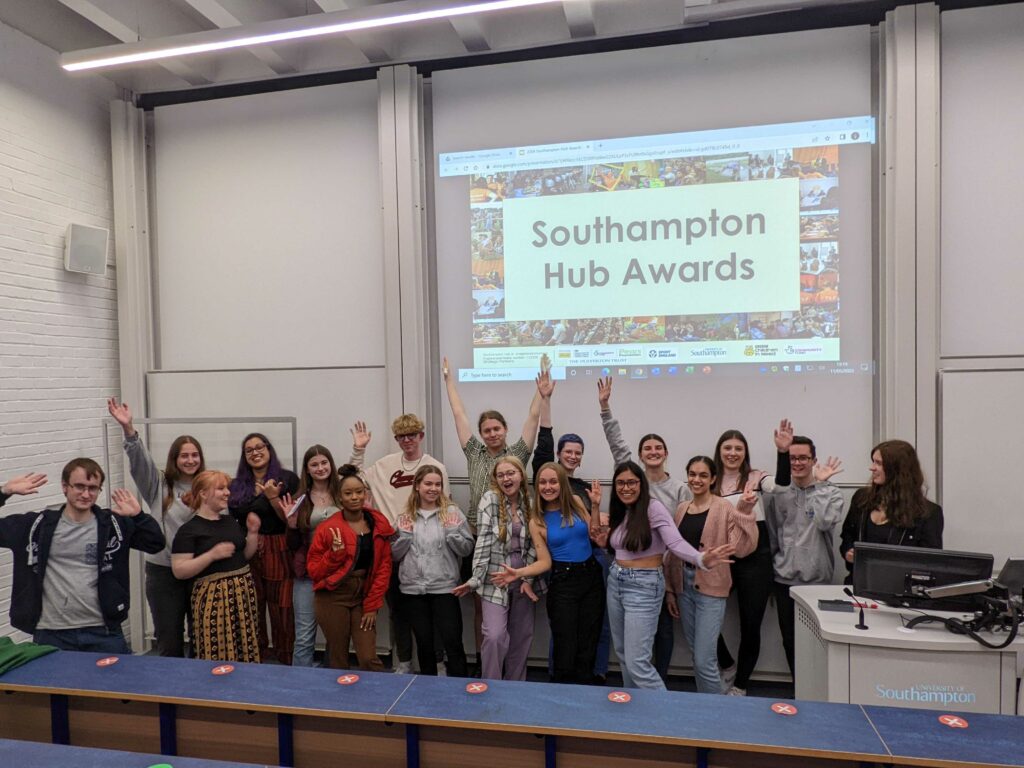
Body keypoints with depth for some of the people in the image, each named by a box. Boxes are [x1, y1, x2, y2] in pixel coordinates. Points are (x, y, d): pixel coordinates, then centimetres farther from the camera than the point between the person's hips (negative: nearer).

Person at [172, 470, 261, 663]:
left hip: (242, 592, 6)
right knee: (217, 659, -2)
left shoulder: (230, 522, 12)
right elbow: (179, 571, -13)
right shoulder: (189, 529, -8)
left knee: (245, 652, 9)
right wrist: (212, 555, -22)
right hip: (213, 597, -6)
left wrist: (252, 532, 2)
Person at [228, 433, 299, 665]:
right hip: (246, 554, 4)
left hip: (278, 552, -4)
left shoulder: (287, 479, -3)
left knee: (281, 610, -1)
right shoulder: (237, 485, 12)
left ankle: (286, 663, 12)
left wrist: (272, 498, -20)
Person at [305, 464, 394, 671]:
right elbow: (313, 570, -3)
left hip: (363, 598, 1)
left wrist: (372, 605, -2)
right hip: (333, 598, -1)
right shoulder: (328, 528, -7)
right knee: (338, 659, 9)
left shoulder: (379, 524, -1)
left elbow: (384, 567, 2)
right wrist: (335, 553, -20)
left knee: (369, 659, -2)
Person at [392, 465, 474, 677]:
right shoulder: (406, 516, 5)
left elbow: (467, 549, -3)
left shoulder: (452, 512, -3)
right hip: (414, 588, 3)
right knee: (424, 642, 15)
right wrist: (405, 535, -9)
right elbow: (394, 555, 7)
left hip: (444, 588, -3)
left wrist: (452, 532, -18)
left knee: (453, 642, -2)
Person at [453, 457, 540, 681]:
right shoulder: (490, 499, -7)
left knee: (522, 636, 11)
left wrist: (528, 579, -5)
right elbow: (483, 541, -13)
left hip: (522, 580, 4)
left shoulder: (529, 503, 3)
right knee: (495, 636, -12)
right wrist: (475, 579, -18)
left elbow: (533, 545, 3)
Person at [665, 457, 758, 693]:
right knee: (696, 655, 16)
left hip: (711, 589, -5)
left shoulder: (724, 508, -8)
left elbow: (742, 549, -17)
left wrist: (744, 512, -24)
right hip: (684, 586, 5)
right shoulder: (681, 509, 7)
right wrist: (670, 590, 13)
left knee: (704, 661, -6)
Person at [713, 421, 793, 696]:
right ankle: (728, 666, 29)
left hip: (755, 558, -2)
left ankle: (739, 685, 28)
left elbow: (781, 484, -23)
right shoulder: (710, 483, 4)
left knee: (750, 624, 8)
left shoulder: (755, 477, -2)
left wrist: (783, 451, -37)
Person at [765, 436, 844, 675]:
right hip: (784, 579, 3)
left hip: (817, 579, -3)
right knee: (789, 641, 12)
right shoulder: (778, 495, 6)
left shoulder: (830, 493, -2)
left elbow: (826, 522, -22)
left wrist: (820, 483, -16)